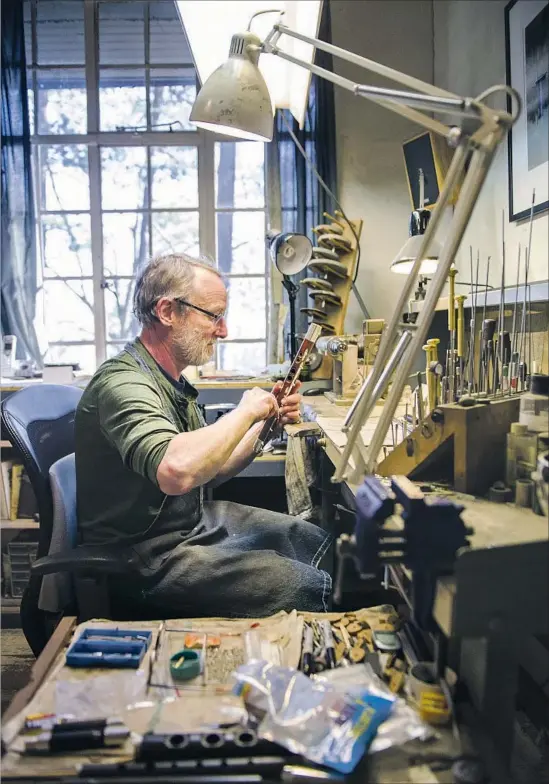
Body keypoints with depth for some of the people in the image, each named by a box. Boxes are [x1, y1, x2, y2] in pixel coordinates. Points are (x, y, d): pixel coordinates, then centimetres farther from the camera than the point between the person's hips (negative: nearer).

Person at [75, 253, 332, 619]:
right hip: (148, 557, -10)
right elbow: (178, 471, -44)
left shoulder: (172, 380, 8)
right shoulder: (123, 383, -25)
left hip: (195, 520, 10)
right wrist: (246, 411, -28)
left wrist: (267, 422, -1)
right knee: (314, 588, -15)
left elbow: (209, 469, 12)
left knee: (315, 540, 16)